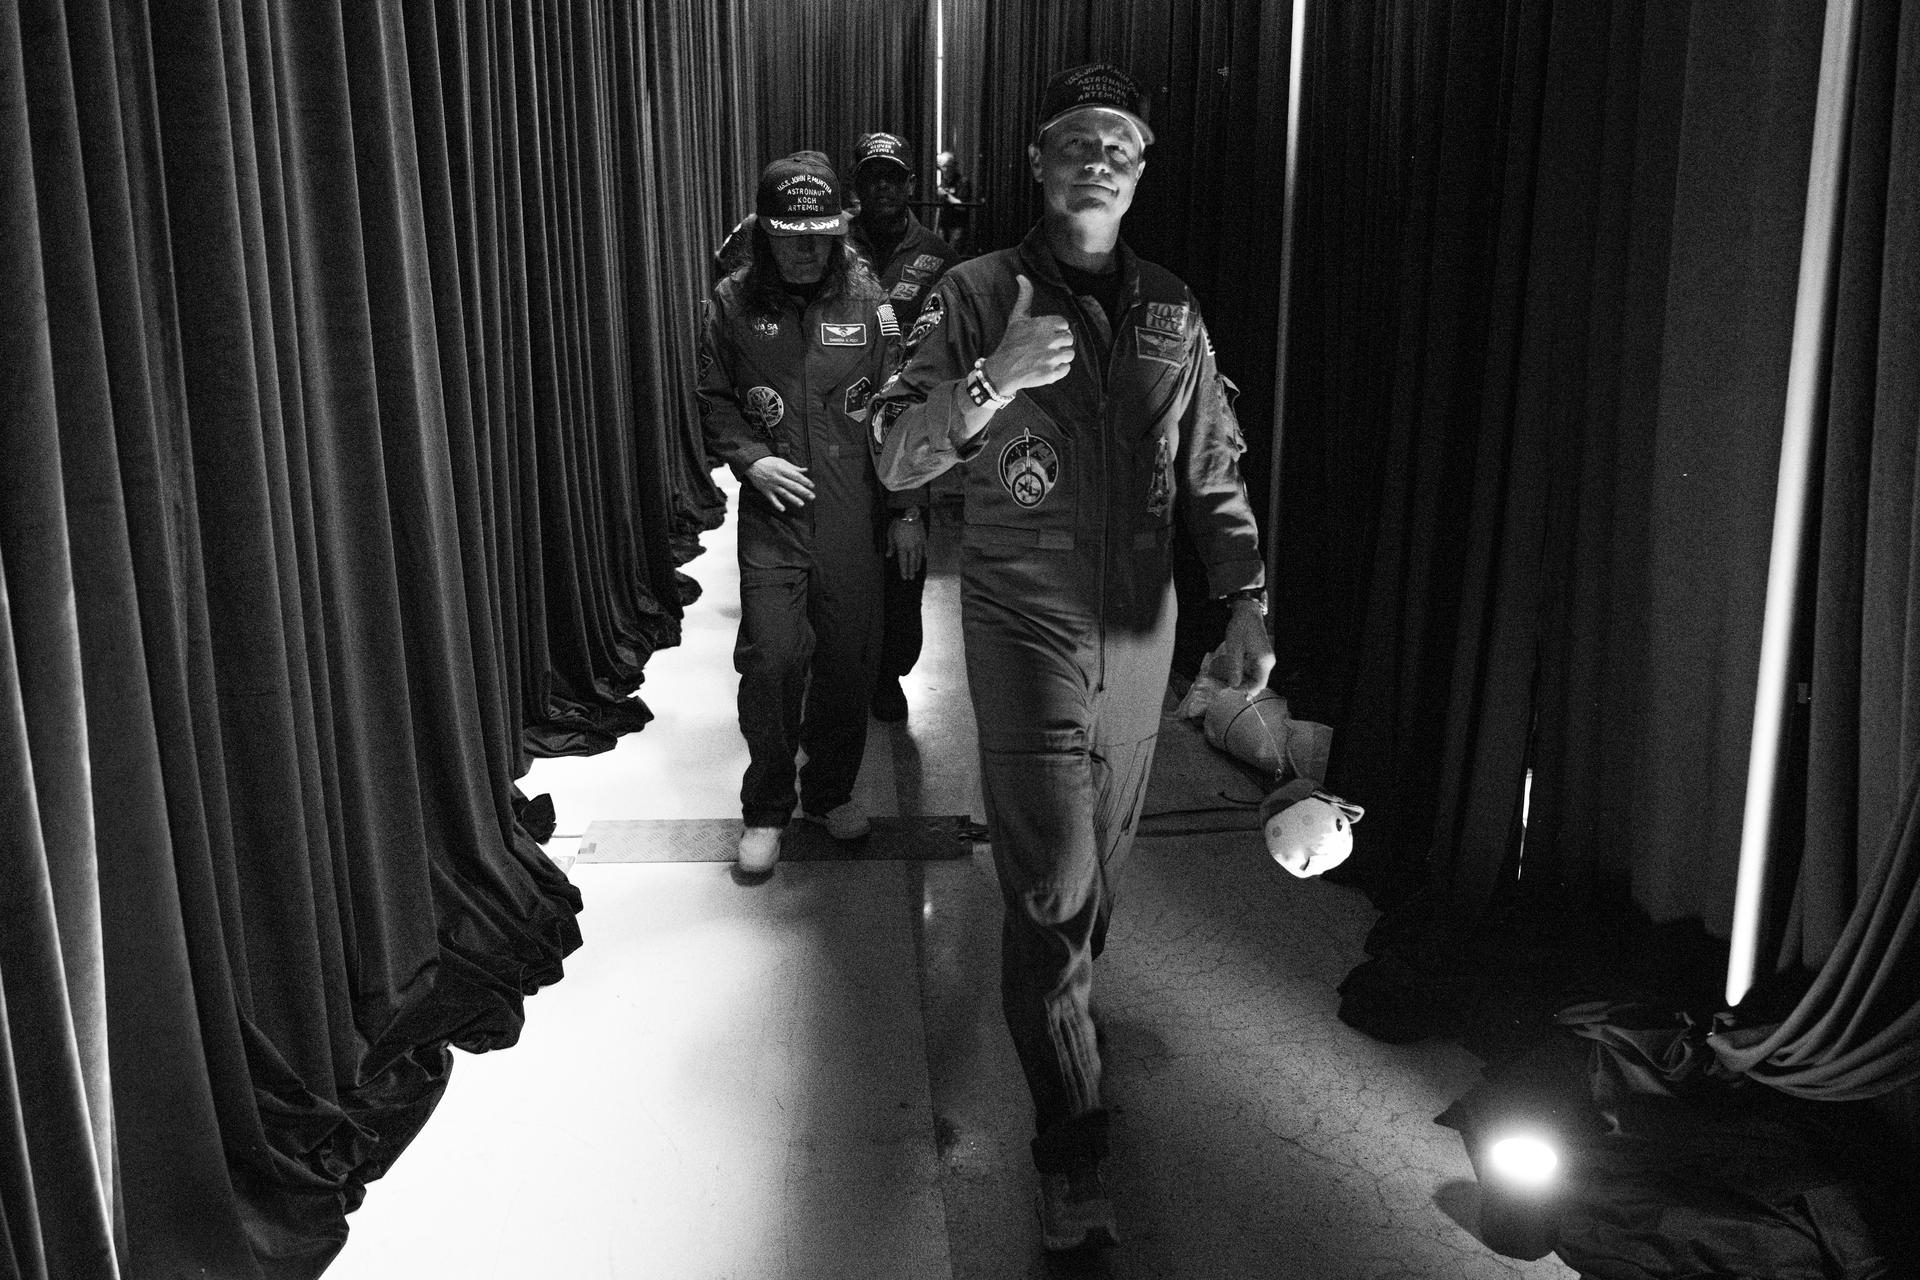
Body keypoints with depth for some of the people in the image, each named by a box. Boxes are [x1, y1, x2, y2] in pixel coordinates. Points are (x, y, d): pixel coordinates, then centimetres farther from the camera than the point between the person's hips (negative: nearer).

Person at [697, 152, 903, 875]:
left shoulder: (866, 301, 1)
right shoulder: (734, 302, 2)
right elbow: (714, 399, 10)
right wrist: (748, 457, -8)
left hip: (854, 516, 1)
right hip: (772, 514, -1)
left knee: (848, 660, 6)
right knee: (772, 659, -7)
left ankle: (830, 791, 29)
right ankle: (765, 808, 14)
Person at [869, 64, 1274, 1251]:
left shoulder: (1170, 310, 7)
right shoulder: (980, 295, -4)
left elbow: (1213, 475, 10)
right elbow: (896, 460, -9)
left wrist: (1248, 597, -2)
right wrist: (989, 382, -25)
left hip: (1141, 633, 4)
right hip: (1028, 636, -4)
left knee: (1102, 863, 18)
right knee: (1051, 888, -3)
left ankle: (1059, 1006, 45)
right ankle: (1072, 1150, 9)